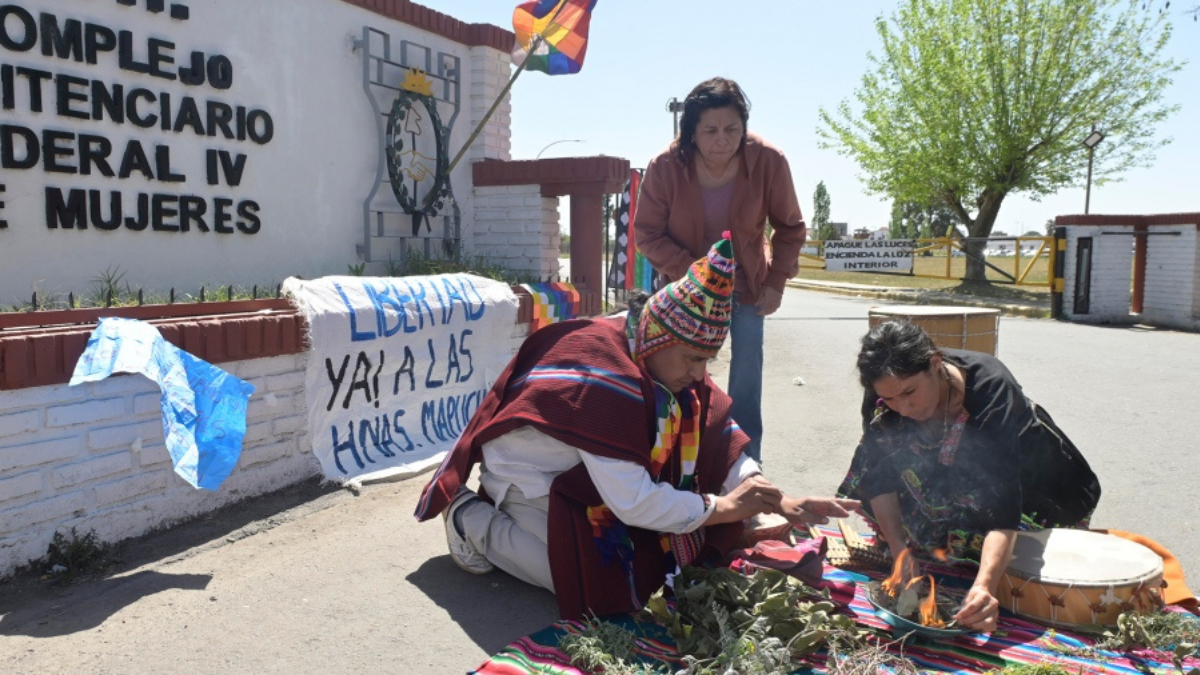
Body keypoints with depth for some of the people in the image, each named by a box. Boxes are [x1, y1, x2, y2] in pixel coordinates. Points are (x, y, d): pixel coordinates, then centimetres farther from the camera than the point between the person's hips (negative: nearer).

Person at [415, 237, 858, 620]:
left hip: (583, 471, 9)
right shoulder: (605, 382, -36)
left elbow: (718, 440, -5)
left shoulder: (662, 359, -10)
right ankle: (476, 522, -3)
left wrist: (780, 503, -15)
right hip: (530, 478, -9)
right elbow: (633, 502, -35)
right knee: (608, 579, -18)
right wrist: (723, 508, -24)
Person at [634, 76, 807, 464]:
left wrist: (777, 282, -10)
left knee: (747, 379, -1)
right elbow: (647, 233, -12)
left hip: (748, 287, 0)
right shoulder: (665, 167, -22)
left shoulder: (769, 162, -20)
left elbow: (790, 228, -4)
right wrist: (690, 270, -24)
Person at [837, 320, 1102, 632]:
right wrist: (898, 547, -30)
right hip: (949, 474, 4)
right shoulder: (882, 398, -27)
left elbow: (1003, 504, -46)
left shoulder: (991, 388, -40)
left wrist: (985, 586, -59)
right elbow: (878, 472, -19)